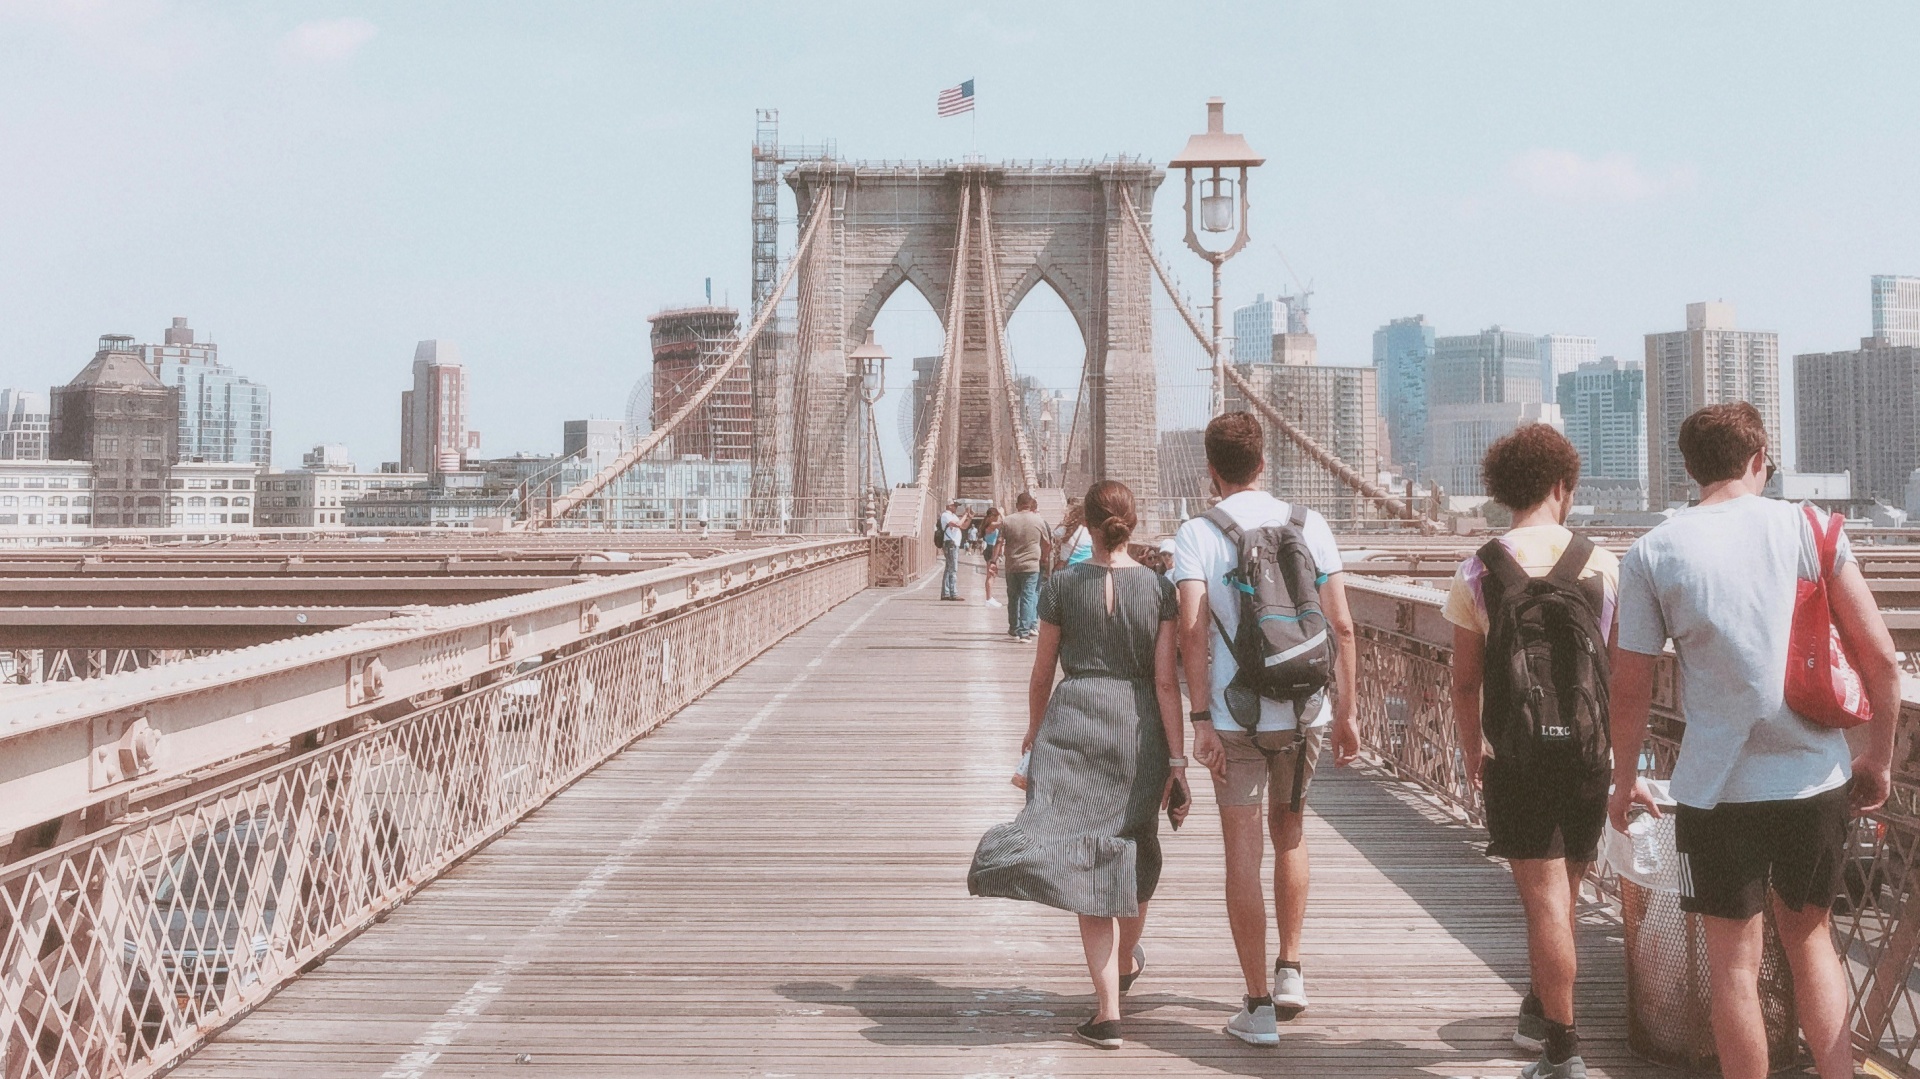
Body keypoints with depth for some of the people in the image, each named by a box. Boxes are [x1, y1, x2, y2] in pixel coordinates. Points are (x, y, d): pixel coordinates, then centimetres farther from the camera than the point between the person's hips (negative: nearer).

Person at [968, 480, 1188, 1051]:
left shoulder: (1062, 585, -1)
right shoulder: (1158, 587, -1)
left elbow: (1042, 673, 6)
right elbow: (1166, 682, -4)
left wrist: (1035, 732, 23)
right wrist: (1176, 760, -1)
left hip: (1073, 720, -1)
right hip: (1138, 726, 2)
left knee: (1087, 859, -2)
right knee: (1133, 849, 22)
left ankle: (1108, 1011, -10)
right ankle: (1127, 963, 46)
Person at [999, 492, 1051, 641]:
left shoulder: (1007, 521, -1)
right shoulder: (1038, 521, -3)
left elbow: (1000, 543, -1)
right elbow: (1047, 544, 6)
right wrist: (1043, 558, 23)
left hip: (1012, 566, 2)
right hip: (1031, 566, -2)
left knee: (1013, 598, 14)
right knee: (1028, 597, 0)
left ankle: (1014, 629, 23)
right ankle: (1024, 631, -6)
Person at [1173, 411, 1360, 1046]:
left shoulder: (1197, 534, -5)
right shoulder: (1309, 524, 3)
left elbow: (1193, 631, -15)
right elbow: (1342, 625, 1)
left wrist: (1200, 720, -13)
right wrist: (1345, 712, 8)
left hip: (1237, 715, -3)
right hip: (1306, 712, 3)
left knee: (1244, 853, 4)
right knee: (1289, 832, 24)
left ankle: (1259, 1008, 8)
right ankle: (1291, 972, 29)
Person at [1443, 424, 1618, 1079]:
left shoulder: (1478, 573, -6)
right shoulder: (1602, 565, -3)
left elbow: (1465, 682, -3)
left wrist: (1471, 753, 12)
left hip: (1515, 760, -2)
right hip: (1588, 756, 2)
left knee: (1545, 901, 1)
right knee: (1565, 893, 19)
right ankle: (1538, 1013, 36)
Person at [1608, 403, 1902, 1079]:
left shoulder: (1651, 554, -4)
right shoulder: (1808, 526, 0)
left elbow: (1631, 688, -2)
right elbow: (1879, 655, -2)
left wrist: (1625, 781, 12)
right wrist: (1879, 755, 11)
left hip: (1719, 789, -2)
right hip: (1817, 775, 2)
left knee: (1735, 964, 10)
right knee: (1809, 936, 22)